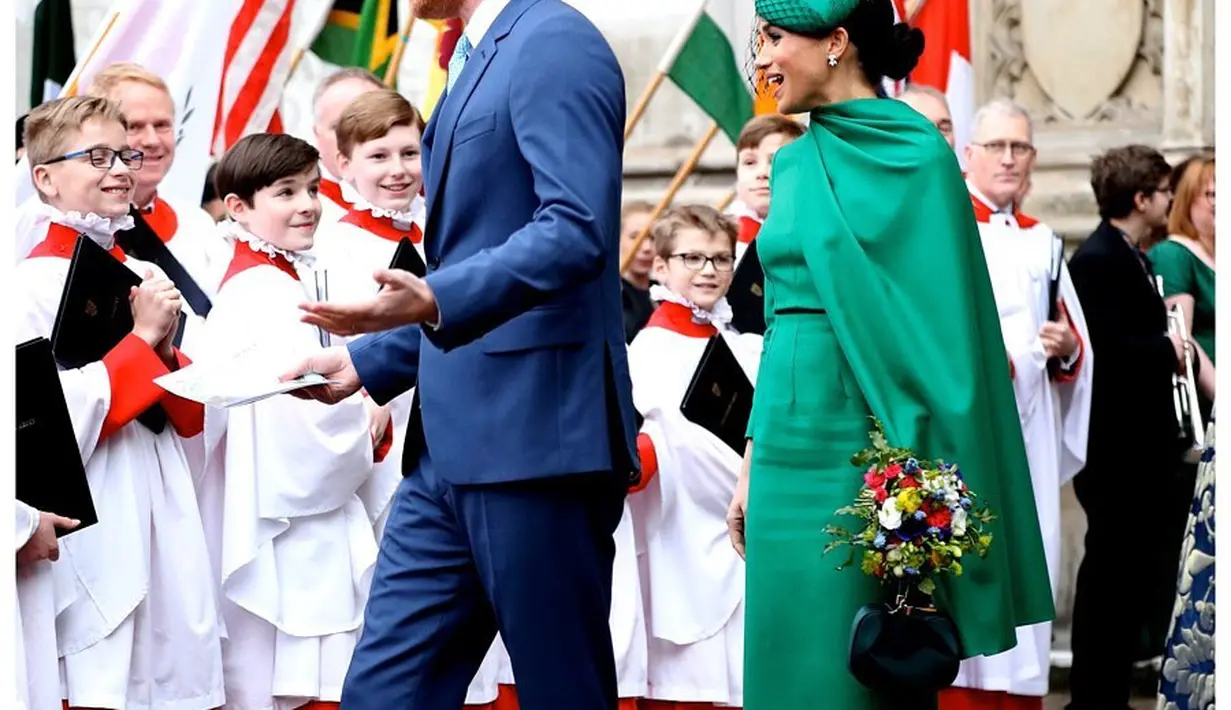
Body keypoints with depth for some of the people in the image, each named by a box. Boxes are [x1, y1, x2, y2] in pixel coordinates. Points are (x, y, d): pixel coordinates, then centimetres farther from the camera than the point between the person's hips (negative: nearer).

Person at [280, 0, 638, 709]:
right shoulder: (479, 61, 21)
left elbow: (576, 230, -22)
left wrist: (435, 302, -33)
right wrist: (365, 363, 20)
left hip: (534, 436, -10)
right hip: (452, 444, 10)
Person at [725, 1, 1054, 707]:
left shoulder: (921, 159, -7)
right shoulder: (797, 164, 12)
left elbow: (945, 321, -9)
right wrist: (753, 465, 13)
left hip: (876, 441, -6)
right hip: (792, 447, 6)